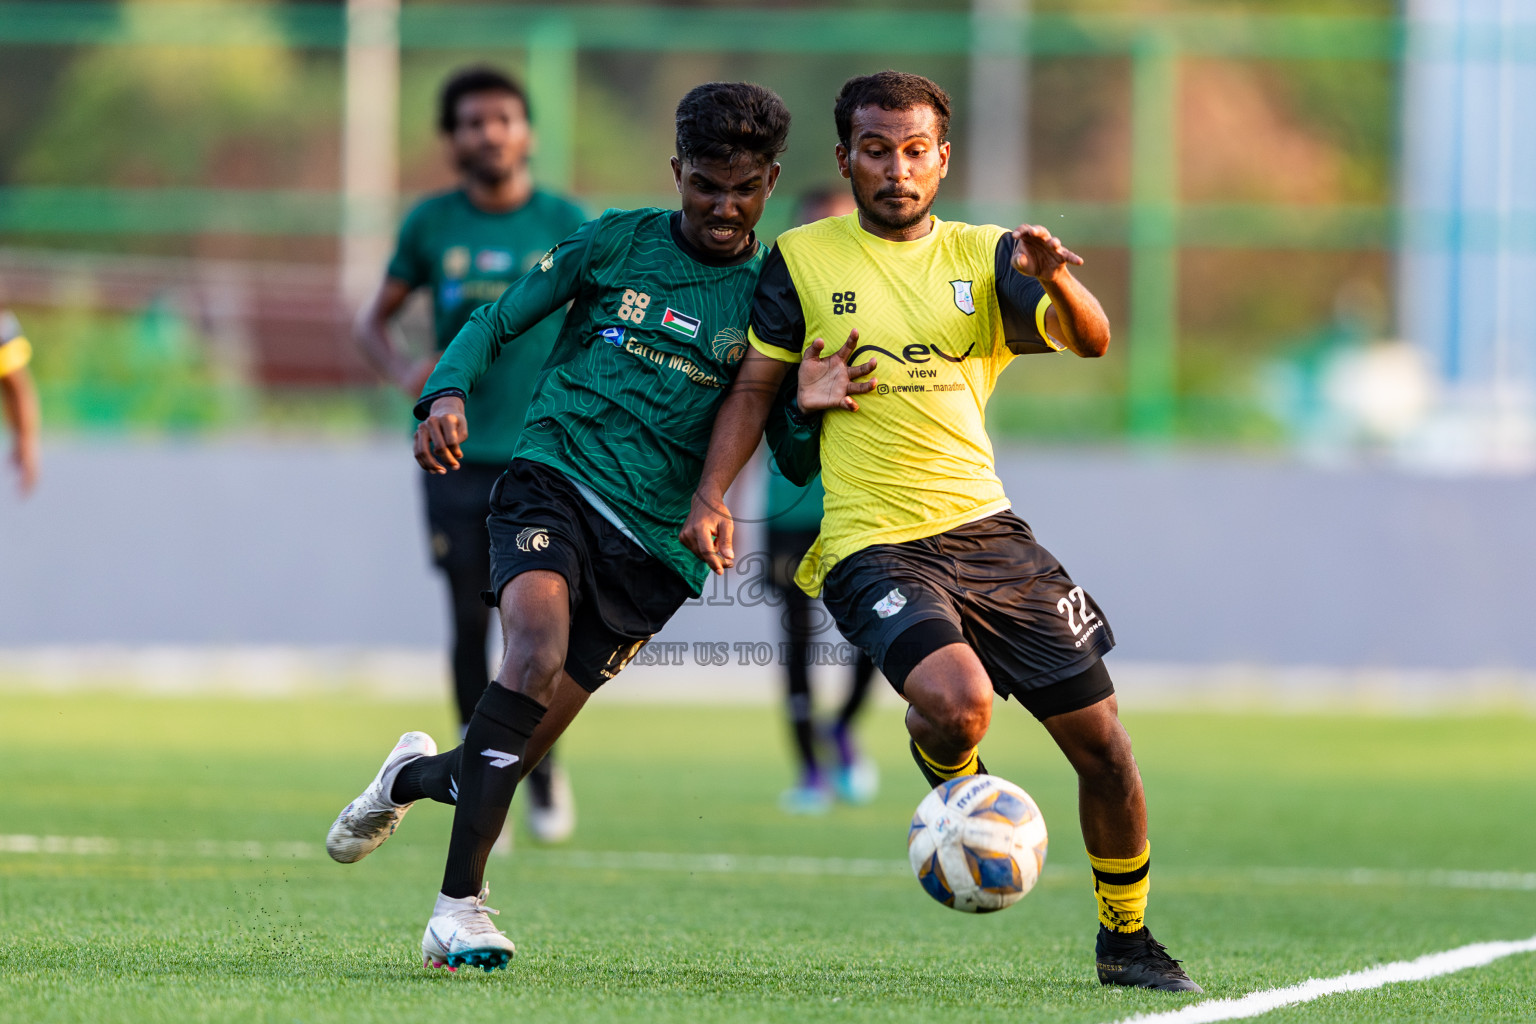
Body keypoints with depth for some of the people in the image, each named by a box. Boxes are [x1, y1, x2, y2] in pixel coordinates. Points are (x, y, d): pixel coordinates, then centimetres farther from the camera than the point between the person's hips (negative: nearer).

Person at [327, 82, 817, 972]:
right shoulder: (618, 243, 6)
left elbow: (795, 463, 6)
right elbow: (500, 322, 11)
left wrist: (810, 411, -17)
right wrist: (448, 393, -9)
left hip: (654, 540, 2)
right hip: (557, 475, -2)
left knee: (516, 754, 0)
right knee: (539, 643, -32)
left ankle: (420, 775, 39)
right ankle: (461, 904, -31)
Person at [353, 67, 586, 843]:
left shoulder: (564, 224, 3)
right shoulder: (431, 225, 5)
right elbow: (373, 322, 13)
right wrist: (403, 371, -7)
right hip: (455, 452, 1)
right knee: (471, 625, -1)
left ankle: (543, 767, 18)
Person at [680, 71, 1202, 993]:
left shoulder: (983, 257, 7)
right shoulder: (802, 259, 4)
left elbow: (1091, 342, -6)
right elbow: (757, 386, 8)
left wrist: (1058, 282, -28)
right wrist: (712, 493, -7)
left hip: (983, 528, 3)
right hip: (872, 545, -3)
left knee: (1101, 740, 1)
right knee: (957, 700, -31)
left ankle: (1127, 937, 22)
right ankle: (954, 785, 7)